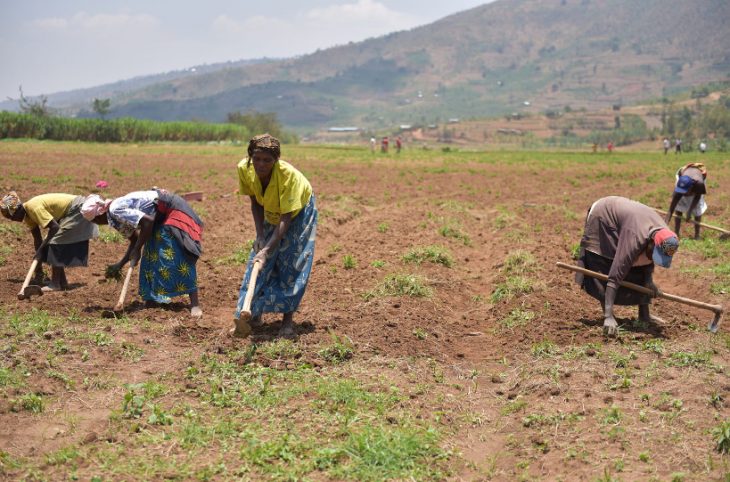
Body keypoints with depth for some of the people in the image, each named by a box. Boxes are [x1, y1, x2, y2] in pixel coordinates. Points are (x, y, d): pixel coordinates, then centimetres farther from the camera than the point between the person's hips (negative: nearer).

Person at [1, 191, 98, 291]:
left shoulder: (33, 207, -24)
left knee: (56, 242, -12)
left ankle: (55, 284, -9)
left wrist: (41, 249, -24)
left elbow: (55, 227, -28)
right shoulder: (27, 214, 4)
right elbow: (37, 239, 6)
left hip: (76, 211, -10)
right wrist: (39, 271, 6)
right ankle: (62, 282, 15)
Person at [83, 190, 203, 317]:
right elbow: (135, 240, 17)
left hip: (172, 210, -10)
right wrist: (119, 265, 14)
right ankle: (151, 300, 16)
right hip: (160, 218, 10)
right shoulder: (115, 218, 9)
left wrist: (137, 250, -19)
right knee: (151, 257, 9)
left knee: (176, 258, -16)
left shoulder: (116, 210, -21)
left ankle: (195, 303, -17)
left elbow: (147, 221, -28)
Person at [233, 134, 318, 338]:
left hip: (298, 212, -4)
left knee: (292, 264, -11)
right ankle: (253, 314, 8)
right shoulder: (244, 169, -25)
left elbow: (285, 219, -37)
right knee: (258, 264, -3)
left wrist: (266, 250, -44)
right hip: (271, 214, 5)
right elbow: (256, 203, -8)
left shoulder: (289, 175, -39)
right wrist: (260, 236, -17)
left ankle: (288, 319, -1)